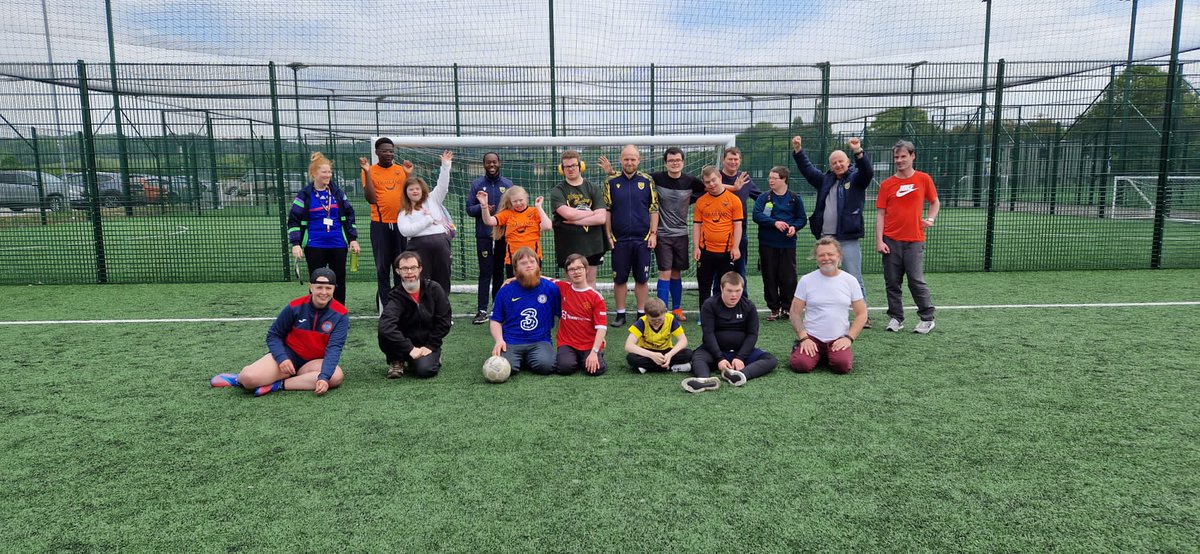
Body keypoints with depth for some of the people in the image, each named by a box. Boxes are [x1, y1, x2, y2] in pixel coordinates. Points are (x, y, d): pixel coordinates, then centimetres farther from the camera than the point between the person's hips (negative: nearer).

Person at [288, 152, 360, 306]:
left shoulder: (337, 192, 6)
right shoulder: (305, 195, -2)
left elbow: (349, 216, 12)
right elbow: (294, 220, -1)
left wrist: (353, 239, 7)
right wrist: (296, 244, -9)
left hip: (338, 245, 3)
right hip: (314, 246, -3)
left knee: (339, 280, 7)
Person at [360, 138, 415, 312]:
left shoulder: (402, 170, 8)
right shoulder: (370, 171, 1)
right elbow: (371, 198, -9)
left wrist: (409, 174, -5)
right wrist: (367, 172, -14)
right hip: (380, 224, -2)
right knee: (382, 267, 2)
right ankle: (385, 308, 8)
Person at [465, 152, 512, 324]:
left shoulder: (508, 184, 7)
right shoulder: (477, 184, 5)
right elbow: (469, 208, 2)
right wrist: (482, 207, -16)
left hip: (503, 235, 1)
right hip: (483, 235, -1)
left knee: (499, 272, 10)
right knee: (485, 273, -4)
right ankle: (482, 310, -3)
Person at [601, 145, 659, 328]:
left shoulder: (647, 181, 3)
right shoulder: (612, 182, 2)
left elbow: (654, 209, 5)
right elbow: (606, 210, 4)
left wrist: (653, 233, -2)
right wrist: (608, 235, -1)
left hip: (643, 239, 0)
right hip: (619, 239, 0)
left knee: (642, 279, 6)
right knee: (619, 279, 6)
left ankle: (641, 313, 17)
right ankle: (620, 314, 17)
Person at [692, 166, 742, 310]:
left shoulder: (734, 199, -2)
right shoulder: (701, 201, 4)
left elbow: (737, 225, -2)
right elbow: (696, 225, 7)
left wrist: (735, 247, -9)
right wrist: (696, 247, -1)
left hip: (726, 251, -2)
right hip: (705, 250, 2)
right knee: (704, 286, 9)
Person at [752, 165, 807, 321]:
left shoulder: (795, 198, 5)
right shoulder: (763, 198, 2)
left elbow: (802, 218, 9)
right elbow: (757, 215, -11)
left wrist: (794, 227, -12)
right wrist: (774, 222, -21)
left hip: (788, 244, 0)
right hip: (767, 244, 0)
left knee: (788, 278, 0)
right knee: (770, 277, 4)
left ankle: (787, 308, 15)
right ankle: (774, 308, 15)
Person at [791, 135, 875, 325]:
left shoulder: (856, 178, 0)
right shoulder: (825, 180, 15)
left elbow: (868, 171, -19)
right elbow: (807, 169, 19)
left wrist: (858, 152, -36)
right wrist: (798, 151, 7)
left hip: (848, 239, -6)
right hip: (825, 238, 6)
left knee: (854, 279, -3)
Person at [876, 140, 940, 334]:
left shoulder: (923, 179, 3)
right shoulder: (887, 184, 4)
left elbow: (935, 203, 16)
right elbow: (880, 214, 3)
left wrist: (930, 218, -4)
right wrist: (879, 241, -5)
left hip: (914, 240, -1)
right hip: (891, 240, 2)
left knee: (917, 281, -2)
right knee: (892, 282, 5)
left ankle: (927, 319, 11)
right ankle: (896, 318, 16)